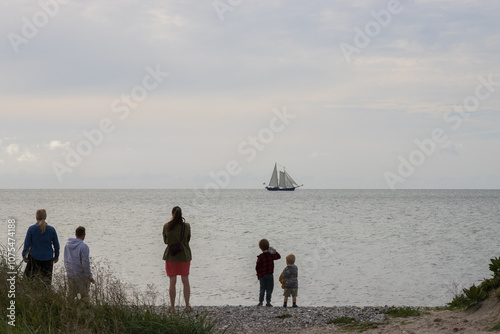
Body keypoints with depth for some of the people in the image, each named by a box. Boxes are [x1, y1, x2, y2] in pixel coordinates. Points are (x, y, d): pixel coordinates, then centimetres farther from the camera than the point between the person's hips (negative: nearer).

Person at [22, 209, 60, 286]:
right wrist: (56, 256, 16)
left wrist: (24, 256, 4)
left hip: (34, 257, -2)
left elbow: (27, 244, -6)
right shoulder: (51, 229, -4)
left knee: (29, 277, 13)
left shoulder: (31, 229, -9)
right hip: (48, 258, 2)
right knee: (47, 280, 10)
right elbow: (56, 245, 3)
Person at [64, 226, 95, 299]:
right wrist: (90, 277, -10)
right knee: (84, 295, 6)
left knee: (71, 294, 15)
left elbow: (65, 260, 12)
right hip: (81, 275, -6)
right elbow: (85, 263, -18)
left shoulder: (67, 244, 2)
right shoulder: (83, 246, -19)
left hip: (70, 274, 6)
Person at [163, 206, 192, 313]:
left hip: (171, 256, 0)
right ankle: (187, 306, 12)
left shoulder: (166, 226, -8)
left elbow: (165, 241, 4)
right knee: (185, 281, 10)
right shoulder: (187, 226, -8)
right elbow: (188, 240, 4)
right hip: (184, 256, 0)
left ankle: (172, 307, 8)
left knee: (172, 282, 5)